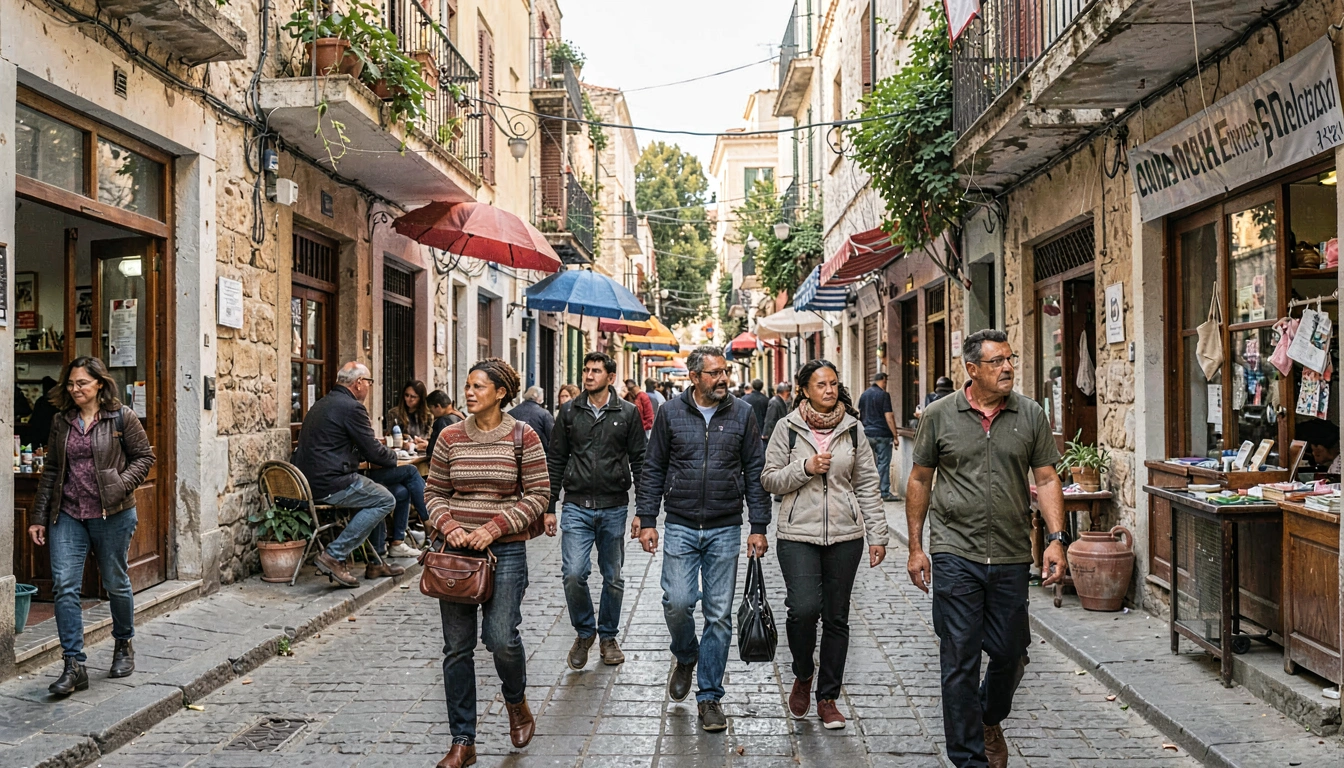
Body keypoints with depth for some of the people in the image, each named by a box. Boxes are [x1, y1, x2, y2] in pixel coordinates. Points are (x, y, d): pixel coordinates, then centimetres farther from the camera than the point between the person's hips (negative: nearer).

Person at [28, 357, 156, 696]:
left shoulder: (121, 417, -3)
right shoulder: (61, 421, 9)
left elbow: (144, 456, 0)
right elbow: (51, 471, 14)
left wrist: (120, 485, -16)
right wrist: (39, 517, 12)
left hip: (112, 515, -3)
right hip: (68, 515, 3)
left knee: (116, 584, 10)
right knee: (64, 585, -7)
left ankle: (124, 645, 33)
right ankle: (74, 666, -2)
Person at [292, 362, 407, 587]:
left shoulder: (321, 404, 19)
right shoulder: (352, 407, -12)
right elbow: (373, 452, -10)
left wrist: (384, 454, 20)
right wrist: (393, 457, 12)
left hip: (309, 481, 10)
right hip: (331, 484, -10)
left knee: (376, 495, 23)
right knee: (385, 500, -4)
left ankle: (377, 562, 23)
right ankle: (334, 555, -9)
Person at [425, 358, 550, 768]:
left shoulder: (523, 436, -3)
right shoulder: (450, 438, 5)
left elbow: (538, 494, -4)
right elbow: (434, 492, 10)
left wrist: (494, 528, -13)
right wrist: (449, 527, -9)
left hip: (506, 550, -3)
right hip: (458, 548, 3)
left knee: (501, 638, -11)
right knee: (457, 647, 5)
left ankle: (516, 701, 24)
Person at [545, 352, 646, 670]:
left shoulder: (627, 413, 1)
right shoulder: (569, 411, 5)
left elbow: (640, 462, 3)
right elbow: (555, 461, 8)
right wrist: (549, 508, 3)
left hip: (614, 509, 0)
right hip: (576, 507, 0)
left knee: (613, 578, 9)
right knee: (573, 575, -11)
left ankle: (608, 636, 29)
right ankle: (584, 632, 13)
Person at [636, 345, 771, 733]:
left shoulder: (742, 414, 1)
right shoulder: (671, 413, 1)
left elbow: (755, 472, 4)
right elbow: (653, 469, 6)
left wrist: (759, 527, 0)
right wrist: (647, 520, 0)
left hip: (725, 530, 0)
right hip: (680, 526, 0)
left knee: (719, 614, 3)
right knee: (677, 602, -9)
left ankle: (709, 697, 16)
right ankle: (685, 656, 25)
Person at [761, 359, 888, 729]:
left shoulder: (852, 429, 7)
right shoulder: (788, 428, 1)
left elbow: (867, 486, 9)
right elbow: (769, 479, 2)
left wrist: (877, 535, 5)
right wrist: (805, 468, -14)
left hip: (845, 535, 2)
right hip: (798, 535, -2)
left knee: (836, 617, 7)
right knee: (804, 608, -16)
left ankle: (827, 698, 23)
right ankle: (803, 674, 15)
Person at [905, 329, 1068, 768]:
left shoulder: (1030, 416, 4)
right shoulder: (940, 416, -1)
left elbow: (1046, 480, 5)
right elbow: (920, 481, 5)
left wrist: (1057, 539, -7)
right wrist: (916, 546, 4)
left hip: (1012, 557, 2)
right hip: (955, 555, -2)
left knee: (1011, 654, 13)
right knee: (960, 661, 1)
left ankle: (990, 721, 43)